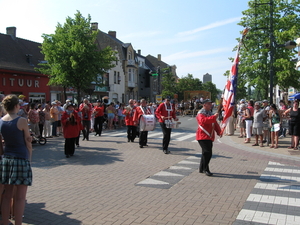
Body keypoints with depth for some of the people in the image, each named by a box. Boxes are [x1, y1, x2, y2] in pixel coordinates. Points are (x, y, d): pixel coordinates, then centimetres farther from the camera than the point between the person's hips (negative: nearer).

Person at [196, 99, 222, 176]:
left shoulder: (210, 113, 19)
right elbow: (203, 121, -29)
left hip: (210, 137, 9)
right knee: (207, 153, -13)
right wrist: (214, 117, -32)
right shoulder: (201, 113, -9)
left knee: (206, 153, 13)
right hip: (203, 137, -9)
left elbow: (215, 123, 20)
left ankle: (201, 169, 24)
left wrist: (219, 131, 5)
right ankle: (206, 169, -2)